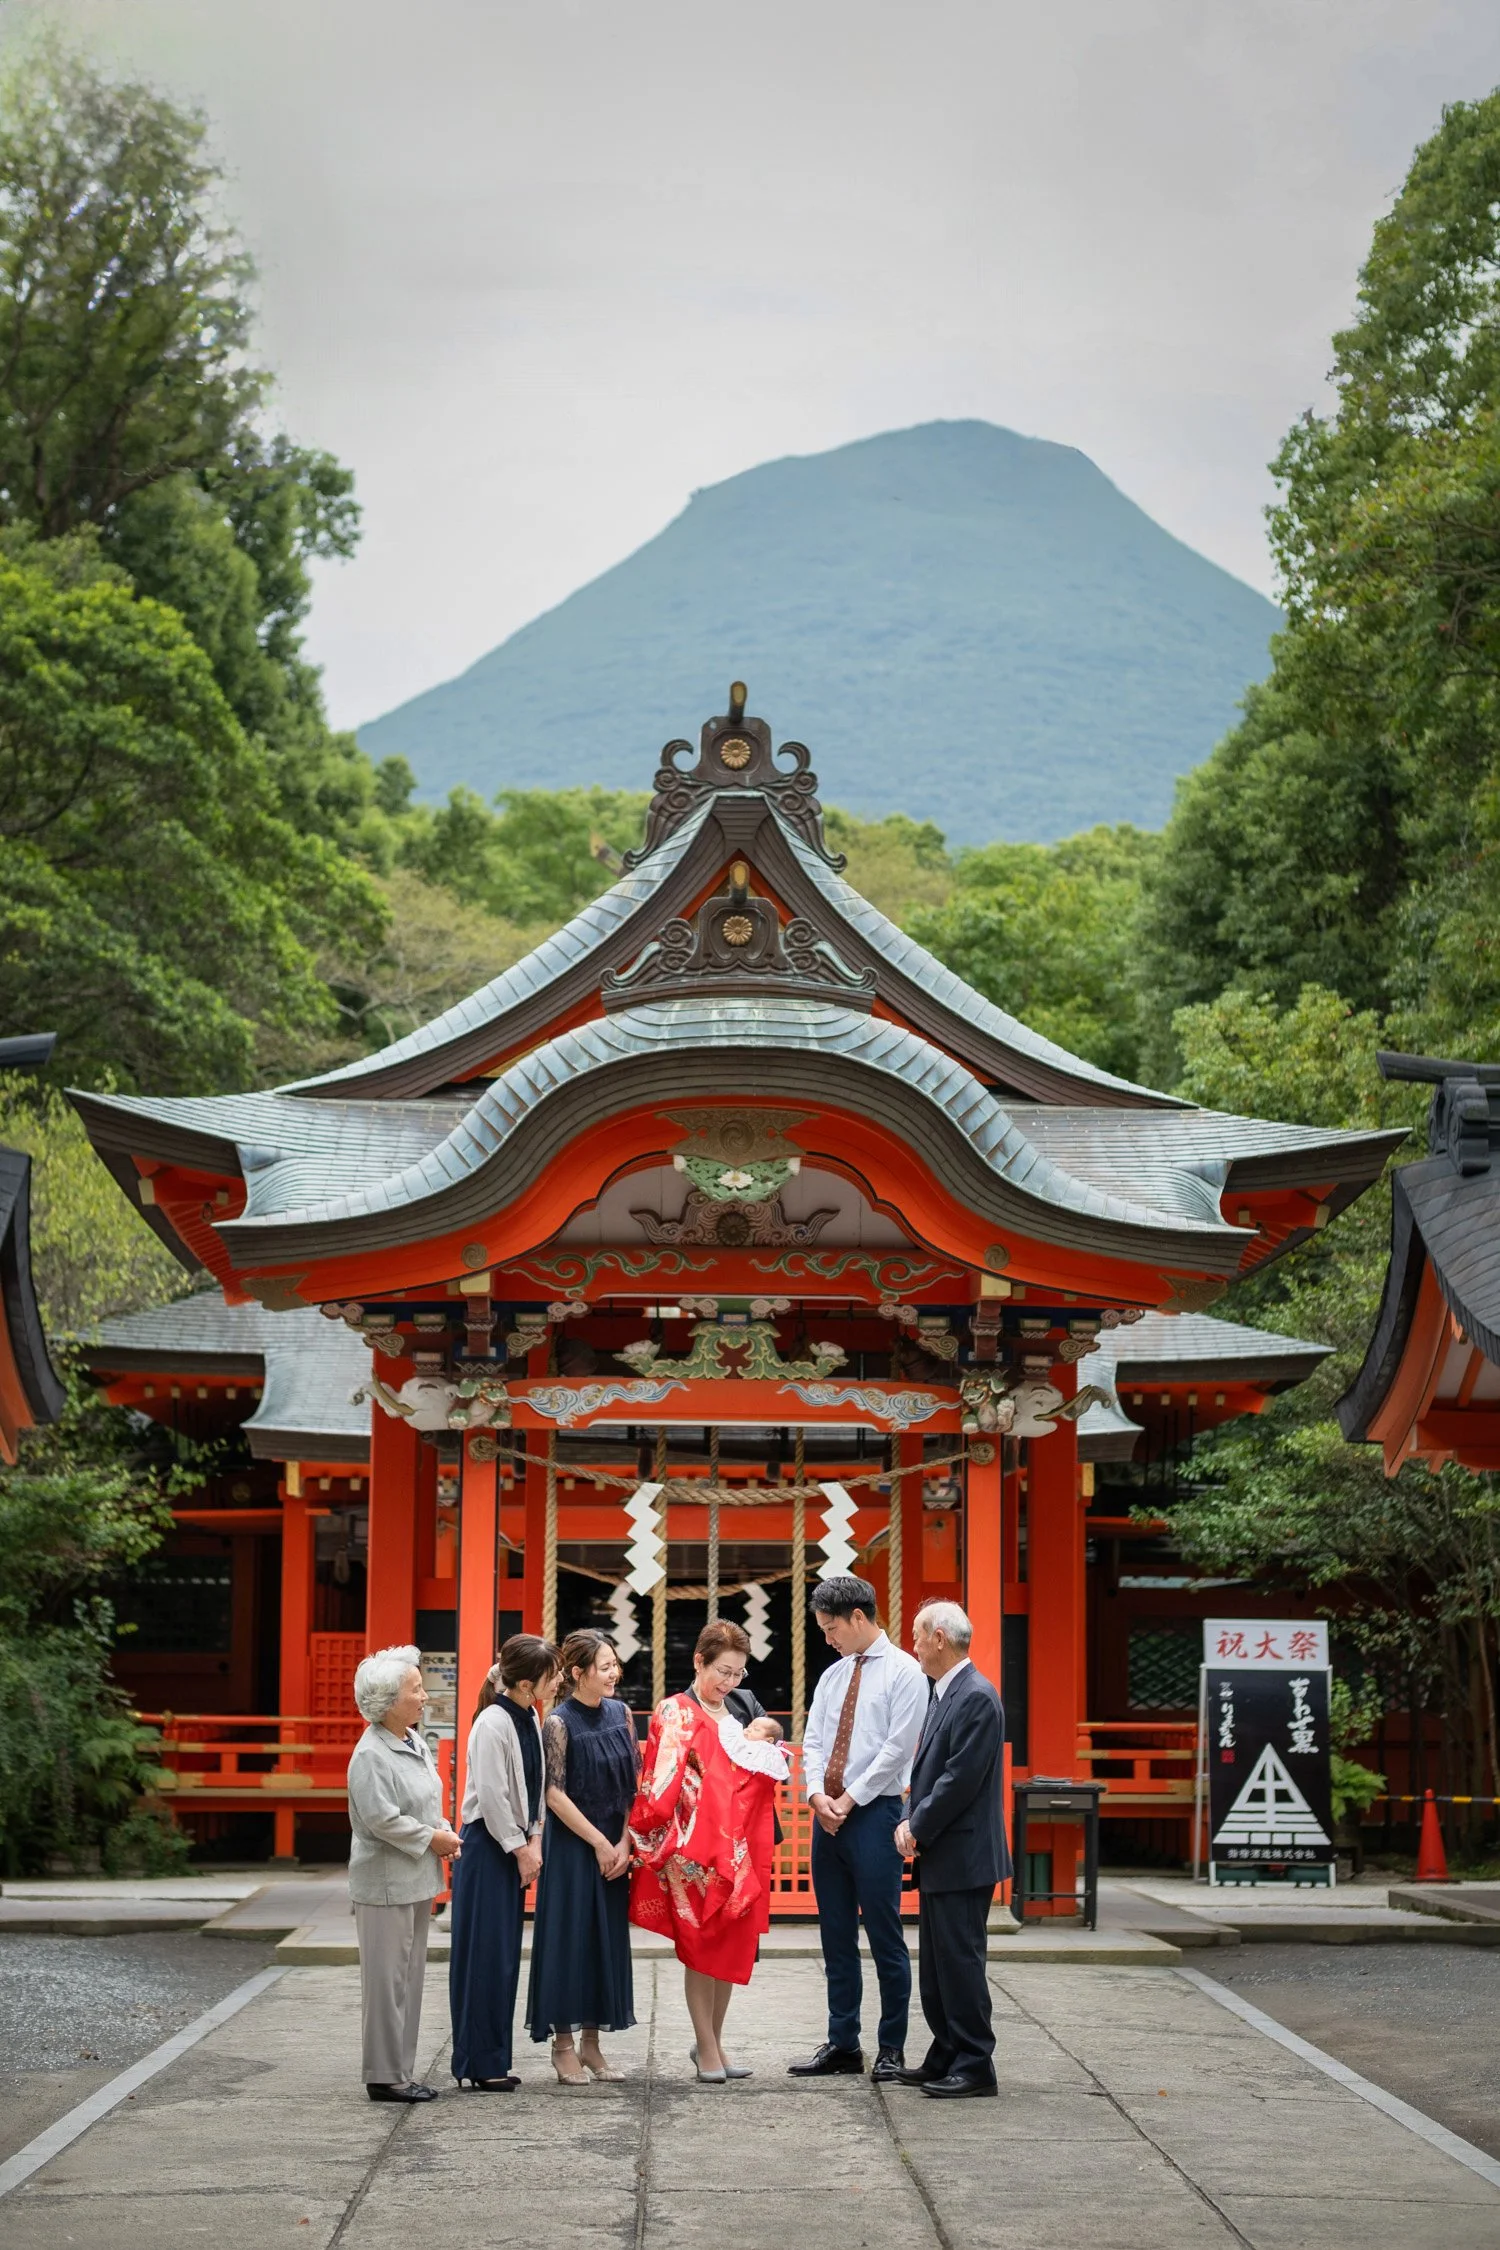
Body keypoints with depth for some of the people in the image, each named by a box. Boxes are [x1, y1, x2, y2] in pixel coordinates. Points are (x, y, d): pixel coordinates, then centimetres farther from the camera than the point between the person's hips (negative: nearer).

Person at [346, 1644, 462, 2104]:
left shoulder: (416, 1745, 11)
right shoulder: (371, 1755, -17)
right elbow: (381, 1819, -23)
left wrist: (445, 1833, 3)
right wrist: (430, 1838, -14)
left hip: (417, 1880, 9)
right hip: (385, 1885, -9)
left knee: (410, 1979, 13)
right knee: (387, 1981, -2)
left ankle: (401, 2071, 21)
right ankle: (385, 2077, 4)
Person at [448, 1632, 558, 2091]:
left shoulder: (530, 1718, 8)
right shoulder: (492, 1724, -18)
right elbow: (492, 1796, -18)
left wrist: (534, 1840, 3)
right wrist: (520, 1849, -11)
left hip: (514, 1844, 8)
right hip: (486, 1845, -8)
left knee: (506, 1953, 11)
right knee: (484, 1952, -4)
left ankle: (493, 2059, 17)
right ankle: (479, 2063, 2)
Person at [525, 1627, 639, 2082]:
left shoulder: (620, 1713, 4)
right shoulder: (559, 1724, -12)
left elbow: (632, 1783, 6)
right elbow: (555, 1794, -13)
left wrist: (624, 1842, -4)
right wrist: (600, 1843, -12)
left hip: (614, 1846, 6)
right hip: (571, 1845, -5)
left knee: (607, 1938, 8)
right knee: (568, 1935, -1)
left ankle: (591, 2043, 17)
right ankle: (563, 2045, 8)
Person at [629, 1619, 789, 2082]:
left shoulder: (738, 1716, 15)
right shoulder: (675, 1714, -5)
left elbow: (757, 1780, 17)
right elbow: (663, 1786, -11)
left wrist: (763, 1741, 2)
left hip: (737, 1848, 6)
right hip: (694, 1848, -6)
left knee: (732, 1946, 9)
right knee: (701, 1946, 0)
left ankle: (712, 2042, 19)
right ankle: (707, 2049, 5)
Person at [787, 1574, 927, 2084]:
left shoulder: (903, 1672, -6)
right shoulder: (832, 1676, 15)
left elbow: (897, 1748, -12)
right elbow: (812, 1742, 12)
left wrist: (849, 1800, -12)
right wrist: (818, 1795, -7)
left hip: (874, 1813, -7)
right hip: (828, 1813, 7)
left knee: (884, 1935, -3)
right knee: (836, 1937, 10)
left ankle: (892, 2048, 5)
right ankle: (842, 2043, 16)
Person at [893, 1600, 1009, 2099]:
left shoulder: (976, 1698, -16)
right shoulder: (943, 1694, 15)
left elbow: (961, 1779, -21)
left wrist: (918, 1827, -13)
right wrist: (911, 1821, 2)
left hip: (962, 1857, -10)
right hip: (939, 1857, 10)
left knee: (959, 1960, -6)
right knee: (936, 1963, 14)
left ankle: (974, 2065, 0)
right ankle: (946, 2058, 22)